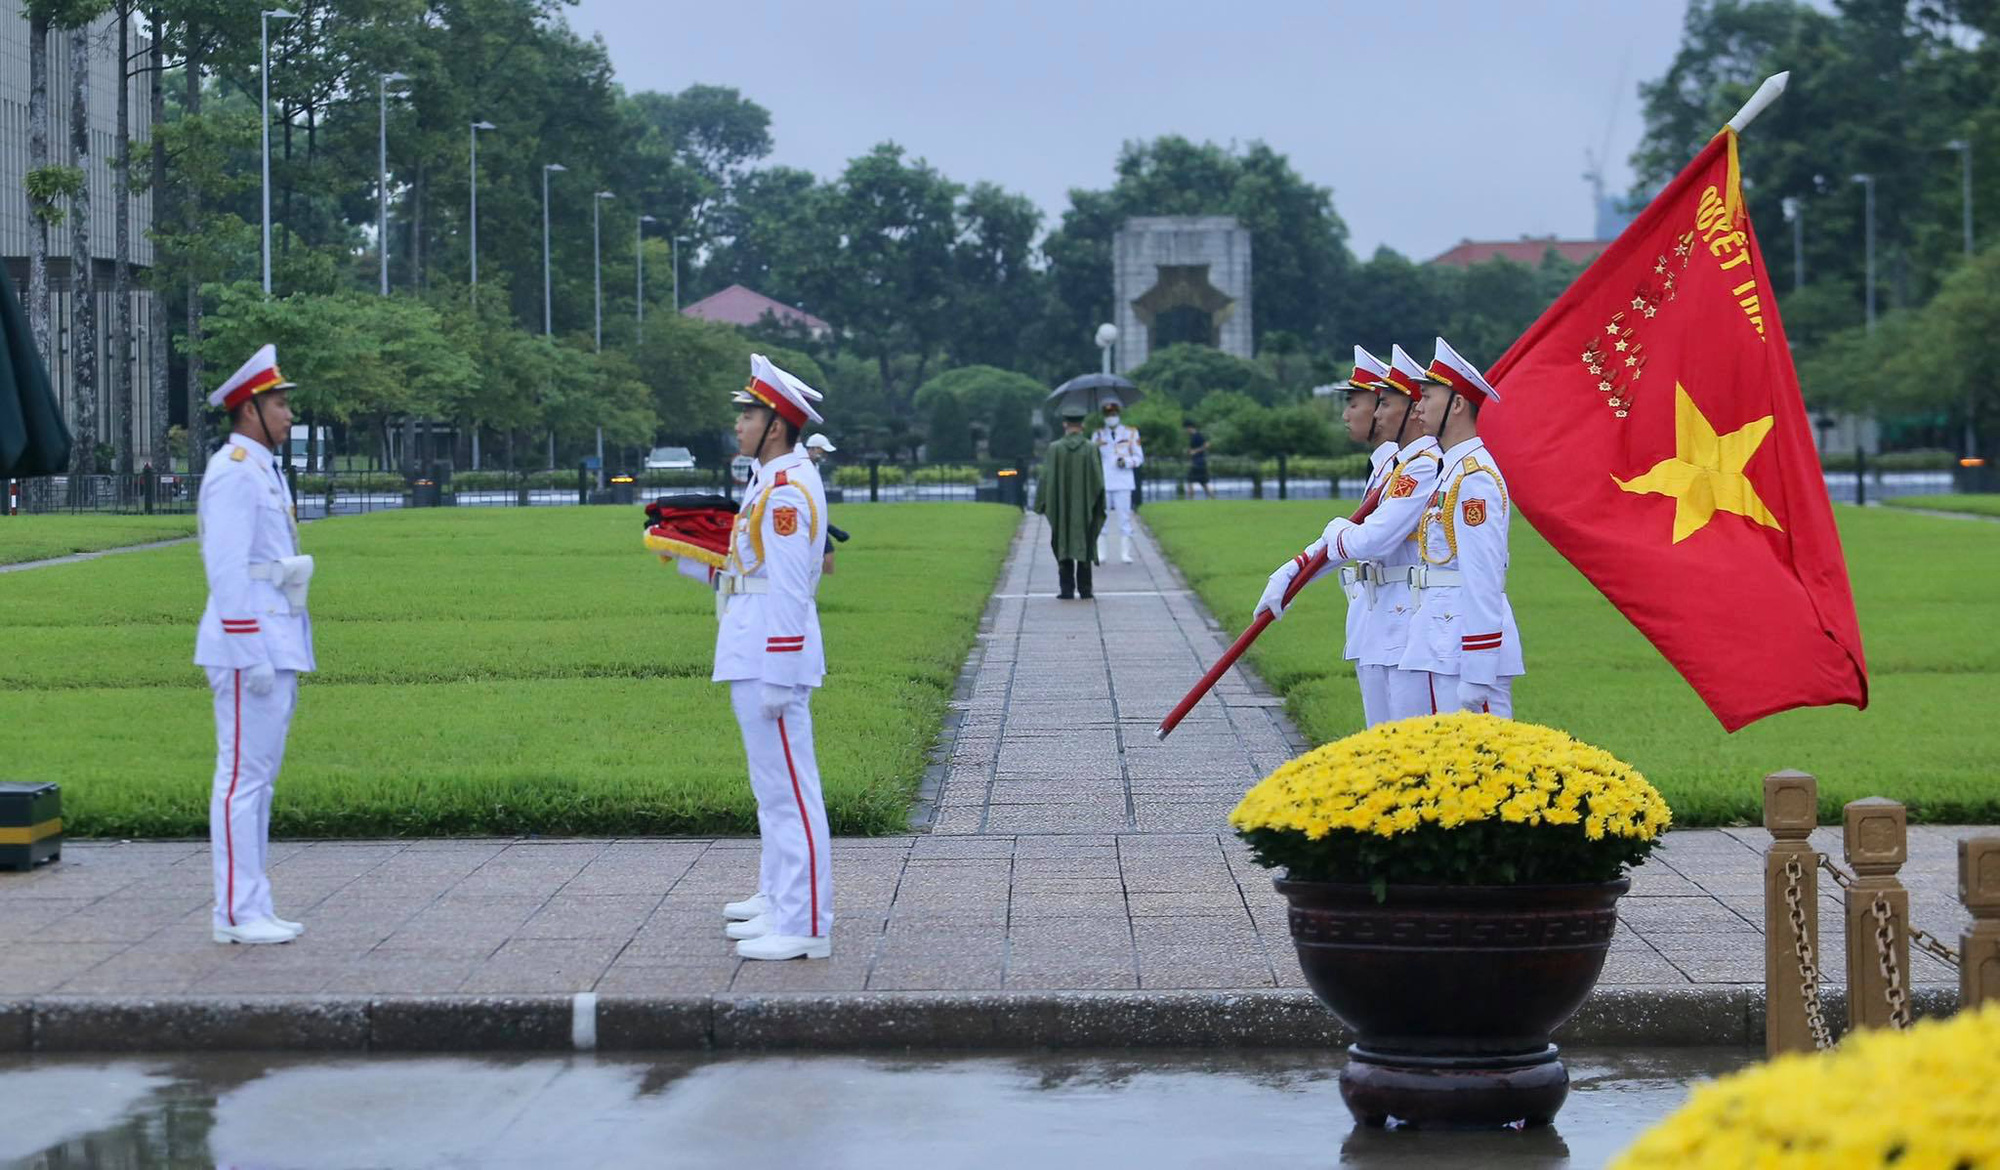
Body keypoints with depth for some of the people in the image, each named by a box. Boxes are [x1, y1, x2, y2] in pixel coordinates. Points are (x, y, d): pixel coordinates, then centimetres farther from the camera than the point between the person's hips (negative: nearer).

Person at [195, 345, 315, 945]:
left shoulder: (263, 471, 19)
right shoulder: (234, 472, -13)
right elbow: (226, 568, -19)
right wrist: (252, 654, -23)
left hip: (276, 644, 10)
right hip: (250, 644, -10)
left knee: (258, 777, 11)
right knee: (243, 777, -7)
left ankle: (251, 909, 15)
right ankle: (237, 913, -5)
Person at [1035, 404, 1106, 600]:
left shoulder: (1055, 449, -8)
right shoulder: (1091, 449, -7)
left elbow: (1046, 479, -7)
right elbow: (1098, 481, -7)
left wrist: (1043, 504, 2)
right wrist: (1099, 508, 2)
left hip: (1061, 506, 0)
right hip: (1085, 507, 0)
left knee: (1063, 547, 7)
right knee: (1084, 546, 9)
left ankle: (1067, 589, 3)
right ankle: (1084, 589, 7)